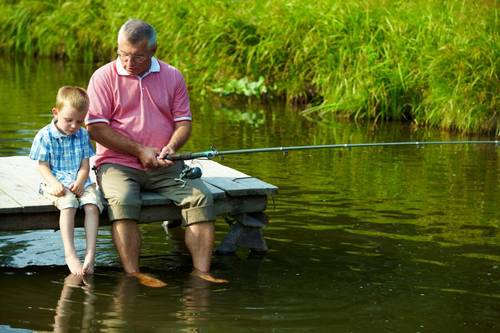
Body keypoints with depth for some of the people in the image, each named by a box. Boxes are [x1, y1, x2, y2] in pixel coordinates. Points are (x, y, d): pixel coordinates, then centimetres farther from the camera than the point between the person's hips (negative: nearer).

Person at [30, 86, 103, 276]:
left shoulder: (82, 135, 10)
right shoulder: (45, 136, 0)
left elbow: (85, 164, 8)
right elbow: (42, 166, -1)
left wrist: (80, 181, -13)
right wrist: (54, 183, -19)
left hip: (80, 182, 4)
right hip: (56, 183, -4)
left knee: (92, 205, -26)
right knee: (68, 204, -34)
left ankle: (90, 254, -30)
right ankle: (70, 254, -37)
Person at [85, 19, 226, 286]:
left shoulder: (172, 76, 11)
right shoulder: (104, 77, 0)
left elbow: (183, 121, 10)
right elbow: (95, 128, -6)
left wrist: (171, 147, -12)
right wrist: (139, 151, -12)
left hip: (165, 165, 3)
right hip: (117, 162, -3)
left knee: (201, 198, -20)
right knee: (123, 202, -34)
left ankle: (201, 271, -21)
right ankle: (132, 274, -33)